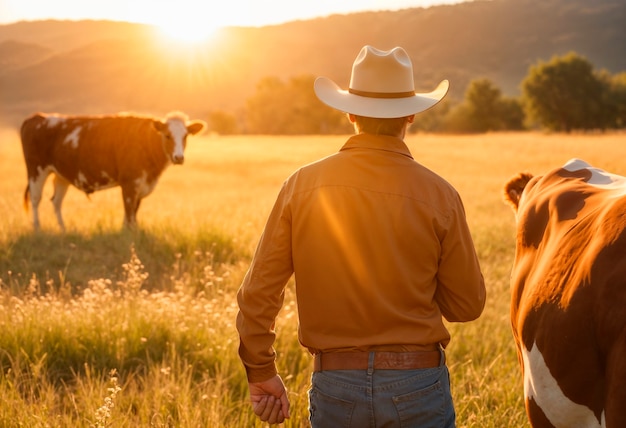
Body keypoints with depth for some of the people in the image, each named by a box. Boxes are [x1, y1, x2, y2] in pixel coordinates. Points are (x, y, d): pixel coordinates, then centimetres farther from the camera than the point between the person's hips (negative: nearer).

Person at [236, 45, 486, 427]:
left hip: (334, 383, 2)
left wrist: (261, 373, 8)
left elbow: (258, 293, -4)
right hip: (417, 385, -1)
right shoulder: (438, 195, -9)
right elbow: (467, 305, -2)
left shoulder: (302, 185, -5)